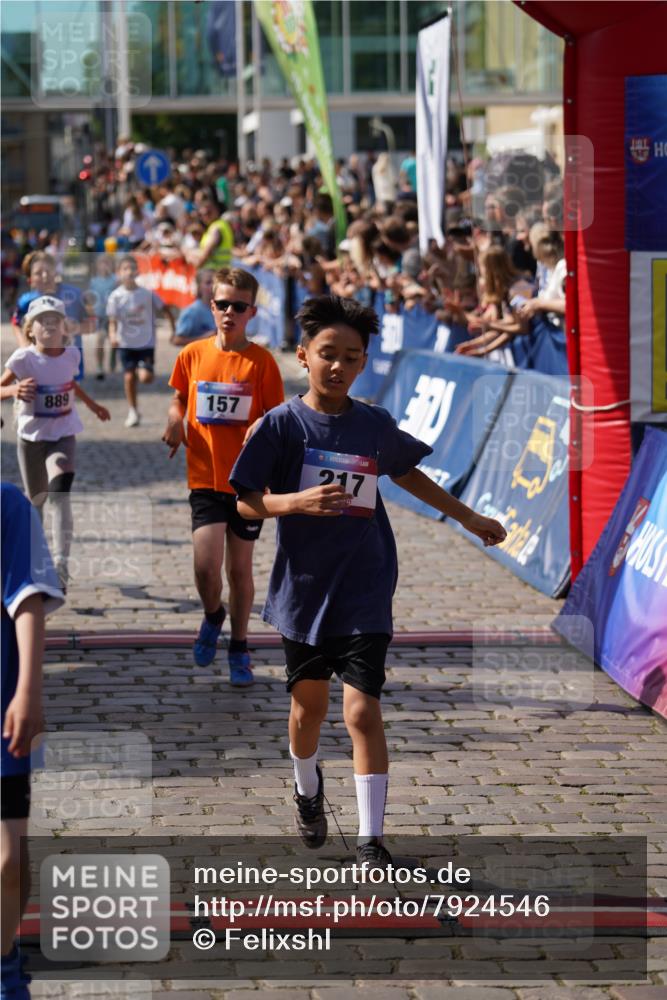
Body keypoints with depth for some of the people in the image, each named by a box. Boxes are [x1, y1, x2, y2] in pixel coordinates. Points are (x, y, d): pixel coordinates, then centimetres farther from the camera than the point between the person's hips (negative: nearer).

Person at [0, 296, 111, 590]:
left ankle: (61, 563, -27)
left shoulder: (71, 355, -1)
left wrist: (91, 404, 29)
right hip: (31, 436, -1)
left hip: (63, 436, 1)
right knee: (36, 501, 11)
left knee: (60, 493, -21)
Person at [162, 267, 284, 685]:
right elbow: (179, 399, 16)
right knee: (206, 565, -12)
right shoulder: (193, 355, 1)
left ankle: (240, 648, 27)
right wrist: (175, 420, -5)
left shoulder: (261, 361, -5)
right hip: (205, 478, 1)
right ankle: (213, 616, 21)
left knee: (240, 567, 9)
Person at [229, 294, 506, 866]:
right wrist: (299, 502, -26)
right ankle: (308, 791, 46)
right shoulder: (283, 424, -6)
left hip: (364, 590, 0)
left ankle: (371, 841, -5)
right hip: (304, 589, 0)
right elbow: (247, 503, -7)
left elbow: (408, 474, 21)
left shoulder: (376, 425, 2)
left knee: (363, 712, -10)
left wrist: (468, 518, 27)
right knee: (309, 707, 16)